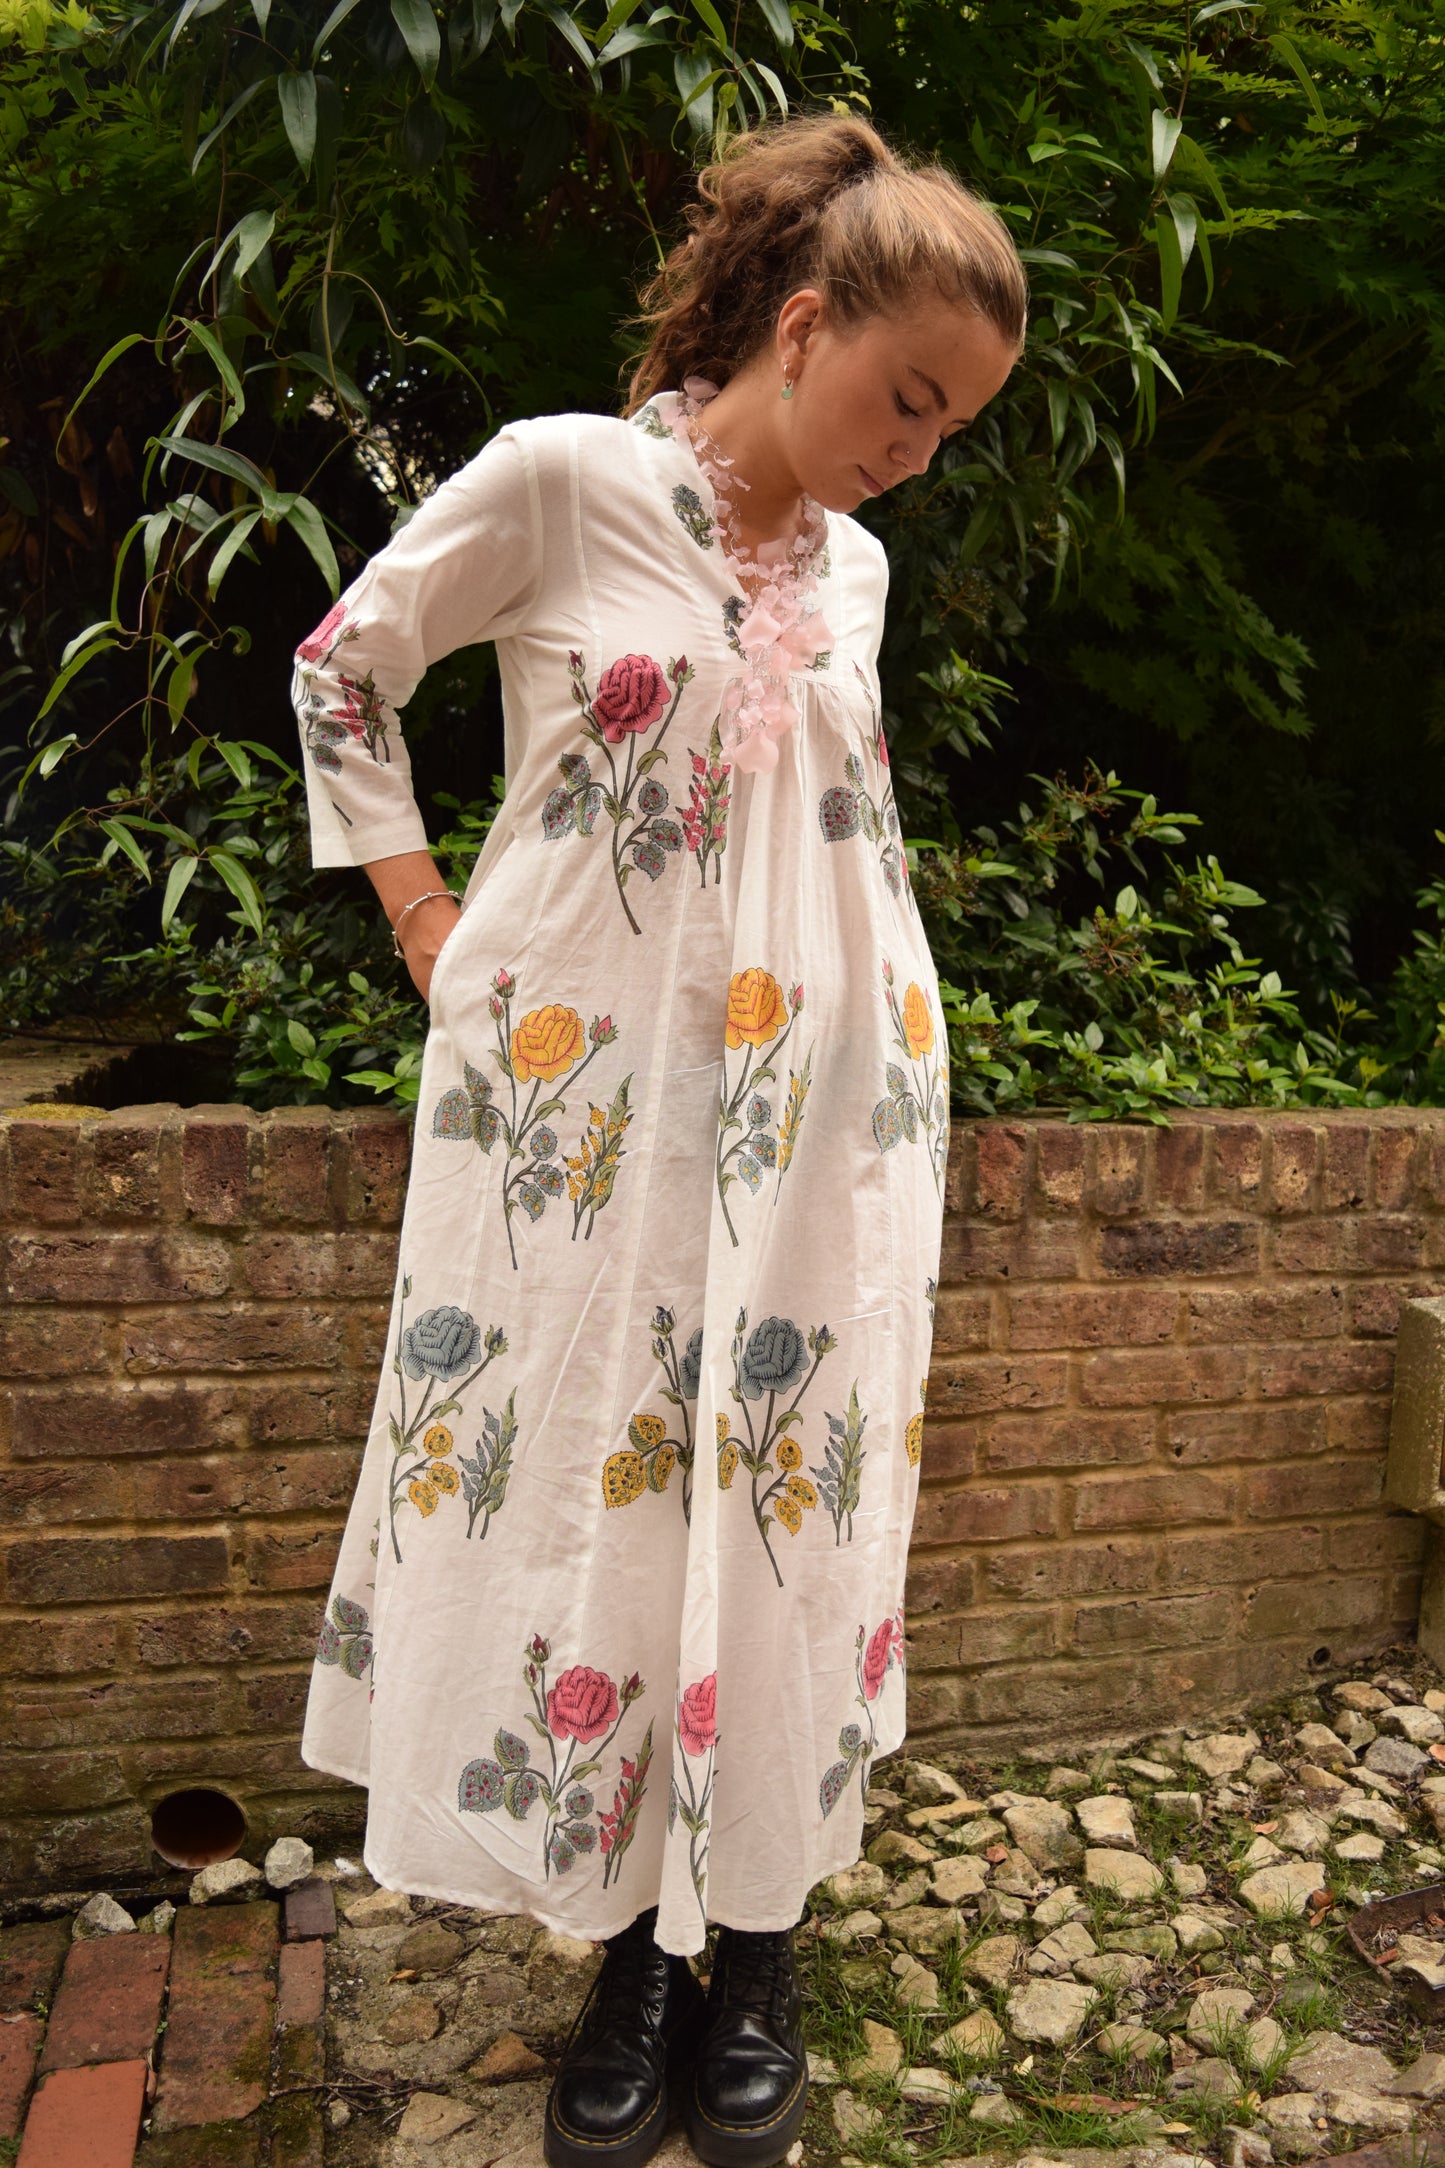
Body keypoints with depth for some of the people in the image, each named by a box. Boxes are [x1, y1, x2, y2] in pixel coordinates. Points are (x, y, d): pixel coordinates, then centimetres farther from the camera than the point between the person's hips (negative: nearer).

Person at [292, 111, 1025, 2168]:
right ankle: (633, 1949, 27)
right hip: (577, 1100, -3)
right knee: (581, 1492, 5)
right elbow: (344, 664, 5)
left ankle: (757, 1942, 28)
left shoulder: (854, 571, 10)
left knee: (783, 1501, 8)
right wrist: (425, 920, 0)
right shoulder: (561, 479, -4)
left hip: (819, 1110, 4)